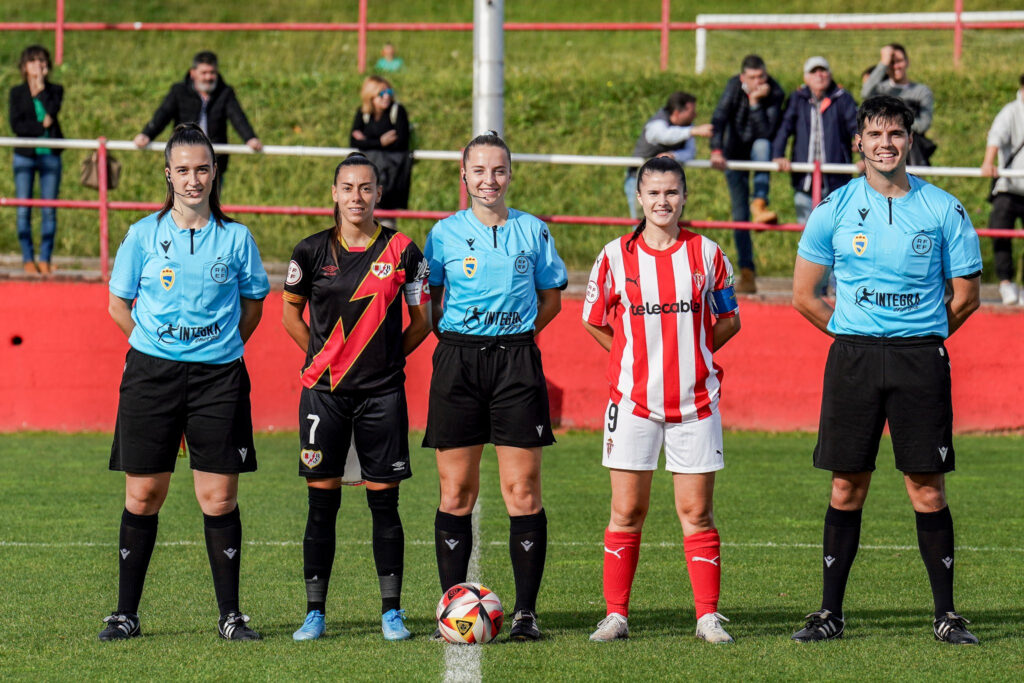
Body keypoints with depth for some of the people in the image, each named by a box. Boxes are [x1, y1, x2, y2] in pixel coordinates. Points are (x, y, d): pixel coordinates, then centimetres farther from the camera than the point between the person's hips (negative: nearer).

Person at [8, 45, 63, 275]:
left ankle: (45, 259, 3)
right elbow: (16, 125, -6)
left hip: (50, 155, 0)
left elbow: (52, 111, -13)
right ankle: (28, 258, 5)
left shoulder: (55, 91, 7)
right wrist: (43, 126, -12)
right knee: (24, 210, -2)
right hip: (25, 156, 0)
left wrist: (41, 87, -10)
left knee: (49, 211, -2)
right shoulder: (17, 93, 5)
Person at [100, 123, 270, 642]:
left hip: (218, 376, 0)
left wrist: (222, 348, 7)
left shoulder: (235, 238, 3)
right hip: (151, 373, 0)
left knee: (219, 499, -2)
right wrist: (155, 346, 5)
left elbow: (252, 305, 14)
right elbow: (119, 305, 11)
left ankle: (230, 615, 7)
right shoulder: (144, 235, 3)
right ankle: (126, 613, 11)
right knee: (143, 496, 2)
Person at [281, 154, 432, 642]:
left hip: (382, 392, 0)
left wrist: (387, 358, 4)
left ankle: (392, 611, 8)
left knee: (384, 502, 1)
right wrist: (323, 358, 9)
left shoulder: (401, 251, 0)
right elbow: (291, 314, 14)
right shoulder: (313, 251, 1)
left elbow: (421, 321, 8)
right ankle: (315, 613, 7)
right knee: (321, 502, 1)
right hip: (324, 391, 1)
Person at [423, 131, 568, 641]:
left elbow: (551, 298, 15)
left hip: (517, 359, 0)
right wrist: (458, 338, 0)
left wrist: (515, 337, 4)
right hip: (457, 361, 0)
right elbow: (428, 298, 12)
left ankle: (525, 609, 0)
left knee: (522, 492, -4)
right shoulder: (444, 233, 6)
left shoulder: (533, 231, 8)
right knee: (456, 492, 0)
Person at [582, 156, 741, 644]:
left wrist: (690, 352, 1)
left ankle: (708, 615, 6)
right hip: (633, 401, 0)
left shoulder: (707, 255, 3)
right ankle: (615, 614, 7)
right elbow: (594, 320, 12)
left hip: (694, 400, 0)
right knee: (626, 512, 1)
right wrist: (637, 355, 6)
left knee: (696, 512, 1)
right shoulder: (615, 256, 2)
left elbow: (729, 320, 12)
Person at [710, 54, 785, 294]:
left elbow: (766, 132, -27)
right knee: (740, 216, -3)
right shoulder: (734, 86, -15)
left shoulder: (775, 93, -20)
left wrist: (756, 103, -35)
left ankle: (759, 204, -41)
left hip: (761, 153, -1)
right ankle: (746, 273, 3)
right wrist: (716, 150, -38)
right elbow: (719, 118, -25)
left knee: (762, 145, -39)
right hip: (735, 155, 1)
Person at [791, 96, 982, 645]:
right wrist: (853, 335, 9)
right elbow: (805, 296, 11)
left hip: (920, 357, -1)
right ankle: (830, 613, 9)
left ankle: (946, 614, 4)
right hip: (853, 354, 1)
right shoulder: (835, 209, 4)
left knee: (927, 487, -2)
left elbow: (966, 295, 9)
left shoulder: (943, 210, 2)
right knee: (846, 487, 2)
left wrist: (922, 339, 8)